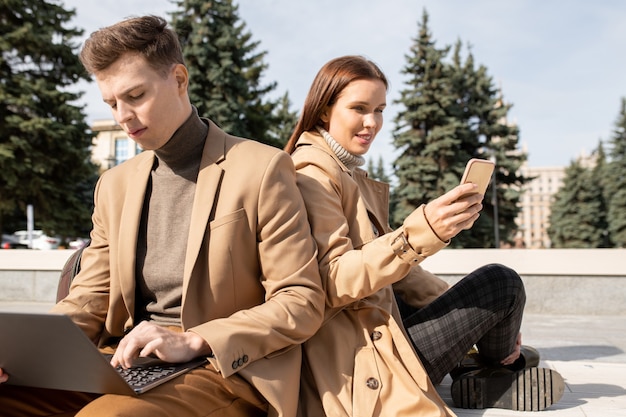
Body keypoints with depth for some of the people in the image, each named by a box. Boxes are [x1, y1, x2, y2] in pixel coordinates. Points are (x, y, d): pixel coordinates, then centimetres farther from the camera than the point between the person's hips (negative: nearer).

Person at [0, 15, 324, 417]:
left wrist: (192, 341, -18)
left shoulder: (262, 169, -6)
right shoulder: (115, 185, 13)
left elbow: (303, 303, -8)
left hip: (225, 369, -5)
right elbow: (88, 302, 15)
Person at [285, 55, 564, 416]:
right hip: (364, 369, -10)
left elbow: (391, 263, 15)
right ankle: (502, 370, 21)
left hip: (378, 330, 10)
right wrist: (419, 234, -34)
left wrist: (481, 315, 9)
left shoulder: (353, 176, 15)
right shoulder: (313, 172, -13)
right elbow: (330, 282, -23)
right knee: (501, 283, -8)